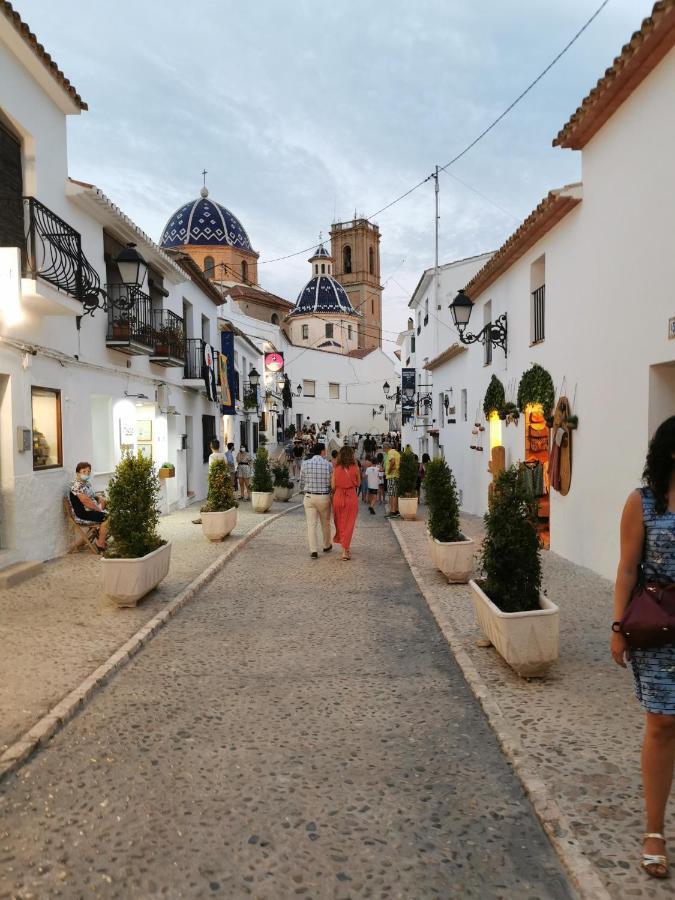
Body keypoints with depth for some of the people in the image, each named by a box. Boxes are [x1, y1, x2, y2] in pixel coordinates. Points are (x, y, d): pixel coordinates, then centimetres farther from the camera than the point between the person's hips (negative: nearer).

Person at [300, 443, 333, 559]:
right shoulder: (328, 464, -7)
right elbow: (331, 483, -4)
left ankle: (314, 551, -4)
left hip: (309, 497, 1)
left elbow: (302, 482, 3)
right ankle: (327, 546, 35)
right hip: (324, 497, 0)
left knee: (311, 524, 3)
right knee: (325, 523, 17)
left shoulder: (305, 463, -2)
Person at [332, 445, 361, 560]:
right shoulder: (355, 468, -7)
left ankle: (345, 548, 31)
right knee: (348, 524, 6)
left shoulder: (336, 469, -3)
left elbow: (333, 486, -1)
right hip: (351, 497, -2)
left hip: (338, 497, 2)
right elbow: (358, 483, 5)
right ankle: (345, 551, 2)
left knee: (340, 523, 18)